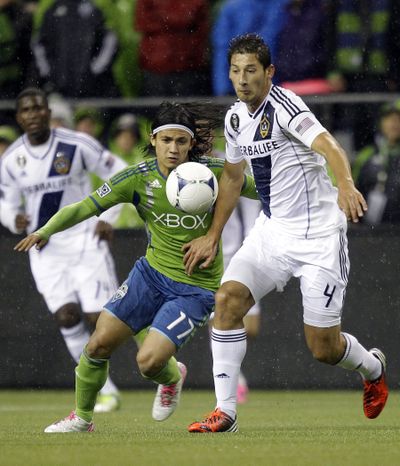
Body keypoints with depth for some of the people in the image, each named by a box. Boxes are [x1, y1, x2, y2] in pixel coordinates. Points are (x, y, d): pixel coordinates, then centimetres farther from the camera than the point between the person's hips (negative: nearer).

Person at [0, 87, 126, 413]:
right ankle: (104, 389, 0)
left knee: (100, 317, -12)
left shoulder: (77, 145, -9)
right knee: (67, 316, -11)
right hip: (45, 249, 2)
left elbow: (119, 173, 1)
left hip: (84, 239, -2)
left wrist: (108, 217, -7)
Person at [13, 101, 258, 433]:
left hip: (196, 289, -3)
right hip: (152, 273, 3)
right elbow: (86, 206, -11)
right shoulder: (138, 178, -10)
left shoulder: (214, 173, -16)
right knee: (99, 344, -3)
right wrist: (47, 230, -25)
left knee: (149, 362, -17)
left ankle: (172, 377, 22)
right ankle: (82, 418, 22)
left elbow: (259, 190, -1)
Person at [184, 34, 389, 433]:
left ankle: (372, 367, 34)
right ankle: (225, 412, -15)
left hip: (318, 235, -7)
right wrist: (213, 236, 23)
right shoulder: (236, 118, 7)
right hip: (271, 231, 7)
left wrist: (345, 185, -53)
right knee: (228, 298, -18)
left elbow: (328, 146, -33)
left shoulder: (283, 105, -17)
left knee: (323, 347, -2)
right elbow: (232, 176, 23)